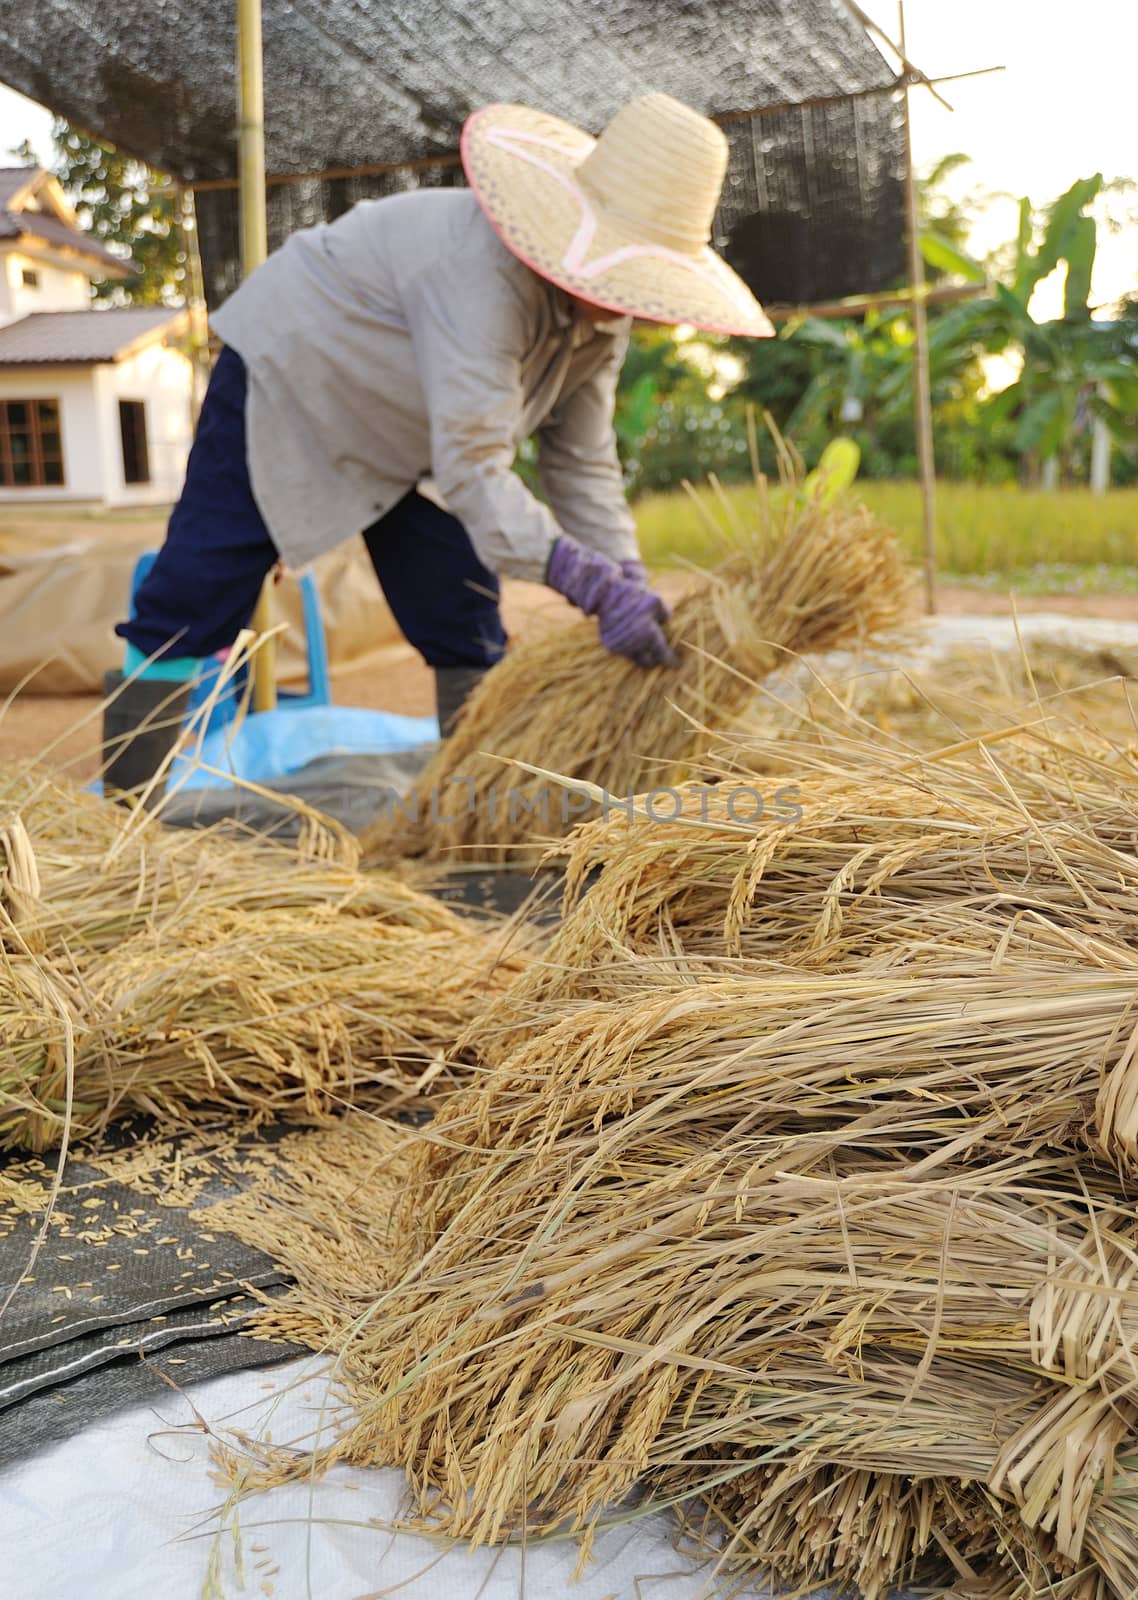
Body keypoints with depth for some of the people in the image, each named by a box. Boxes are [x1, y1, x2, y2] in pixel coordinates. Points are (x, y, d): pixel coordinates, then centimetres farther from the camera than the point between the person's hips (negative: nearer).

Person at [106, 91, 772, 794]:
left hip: (402, 441, 8)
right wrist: (594, 581, -49)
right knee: (193, 605, -10)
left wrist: (630, 593, -17)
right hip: (284, 373, -7)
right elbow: (473, 468, -42)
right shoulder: (487, 271, -37)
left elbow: (584, 467, -7)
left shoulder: (602, 309, -11)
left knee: (467, 629, 3)